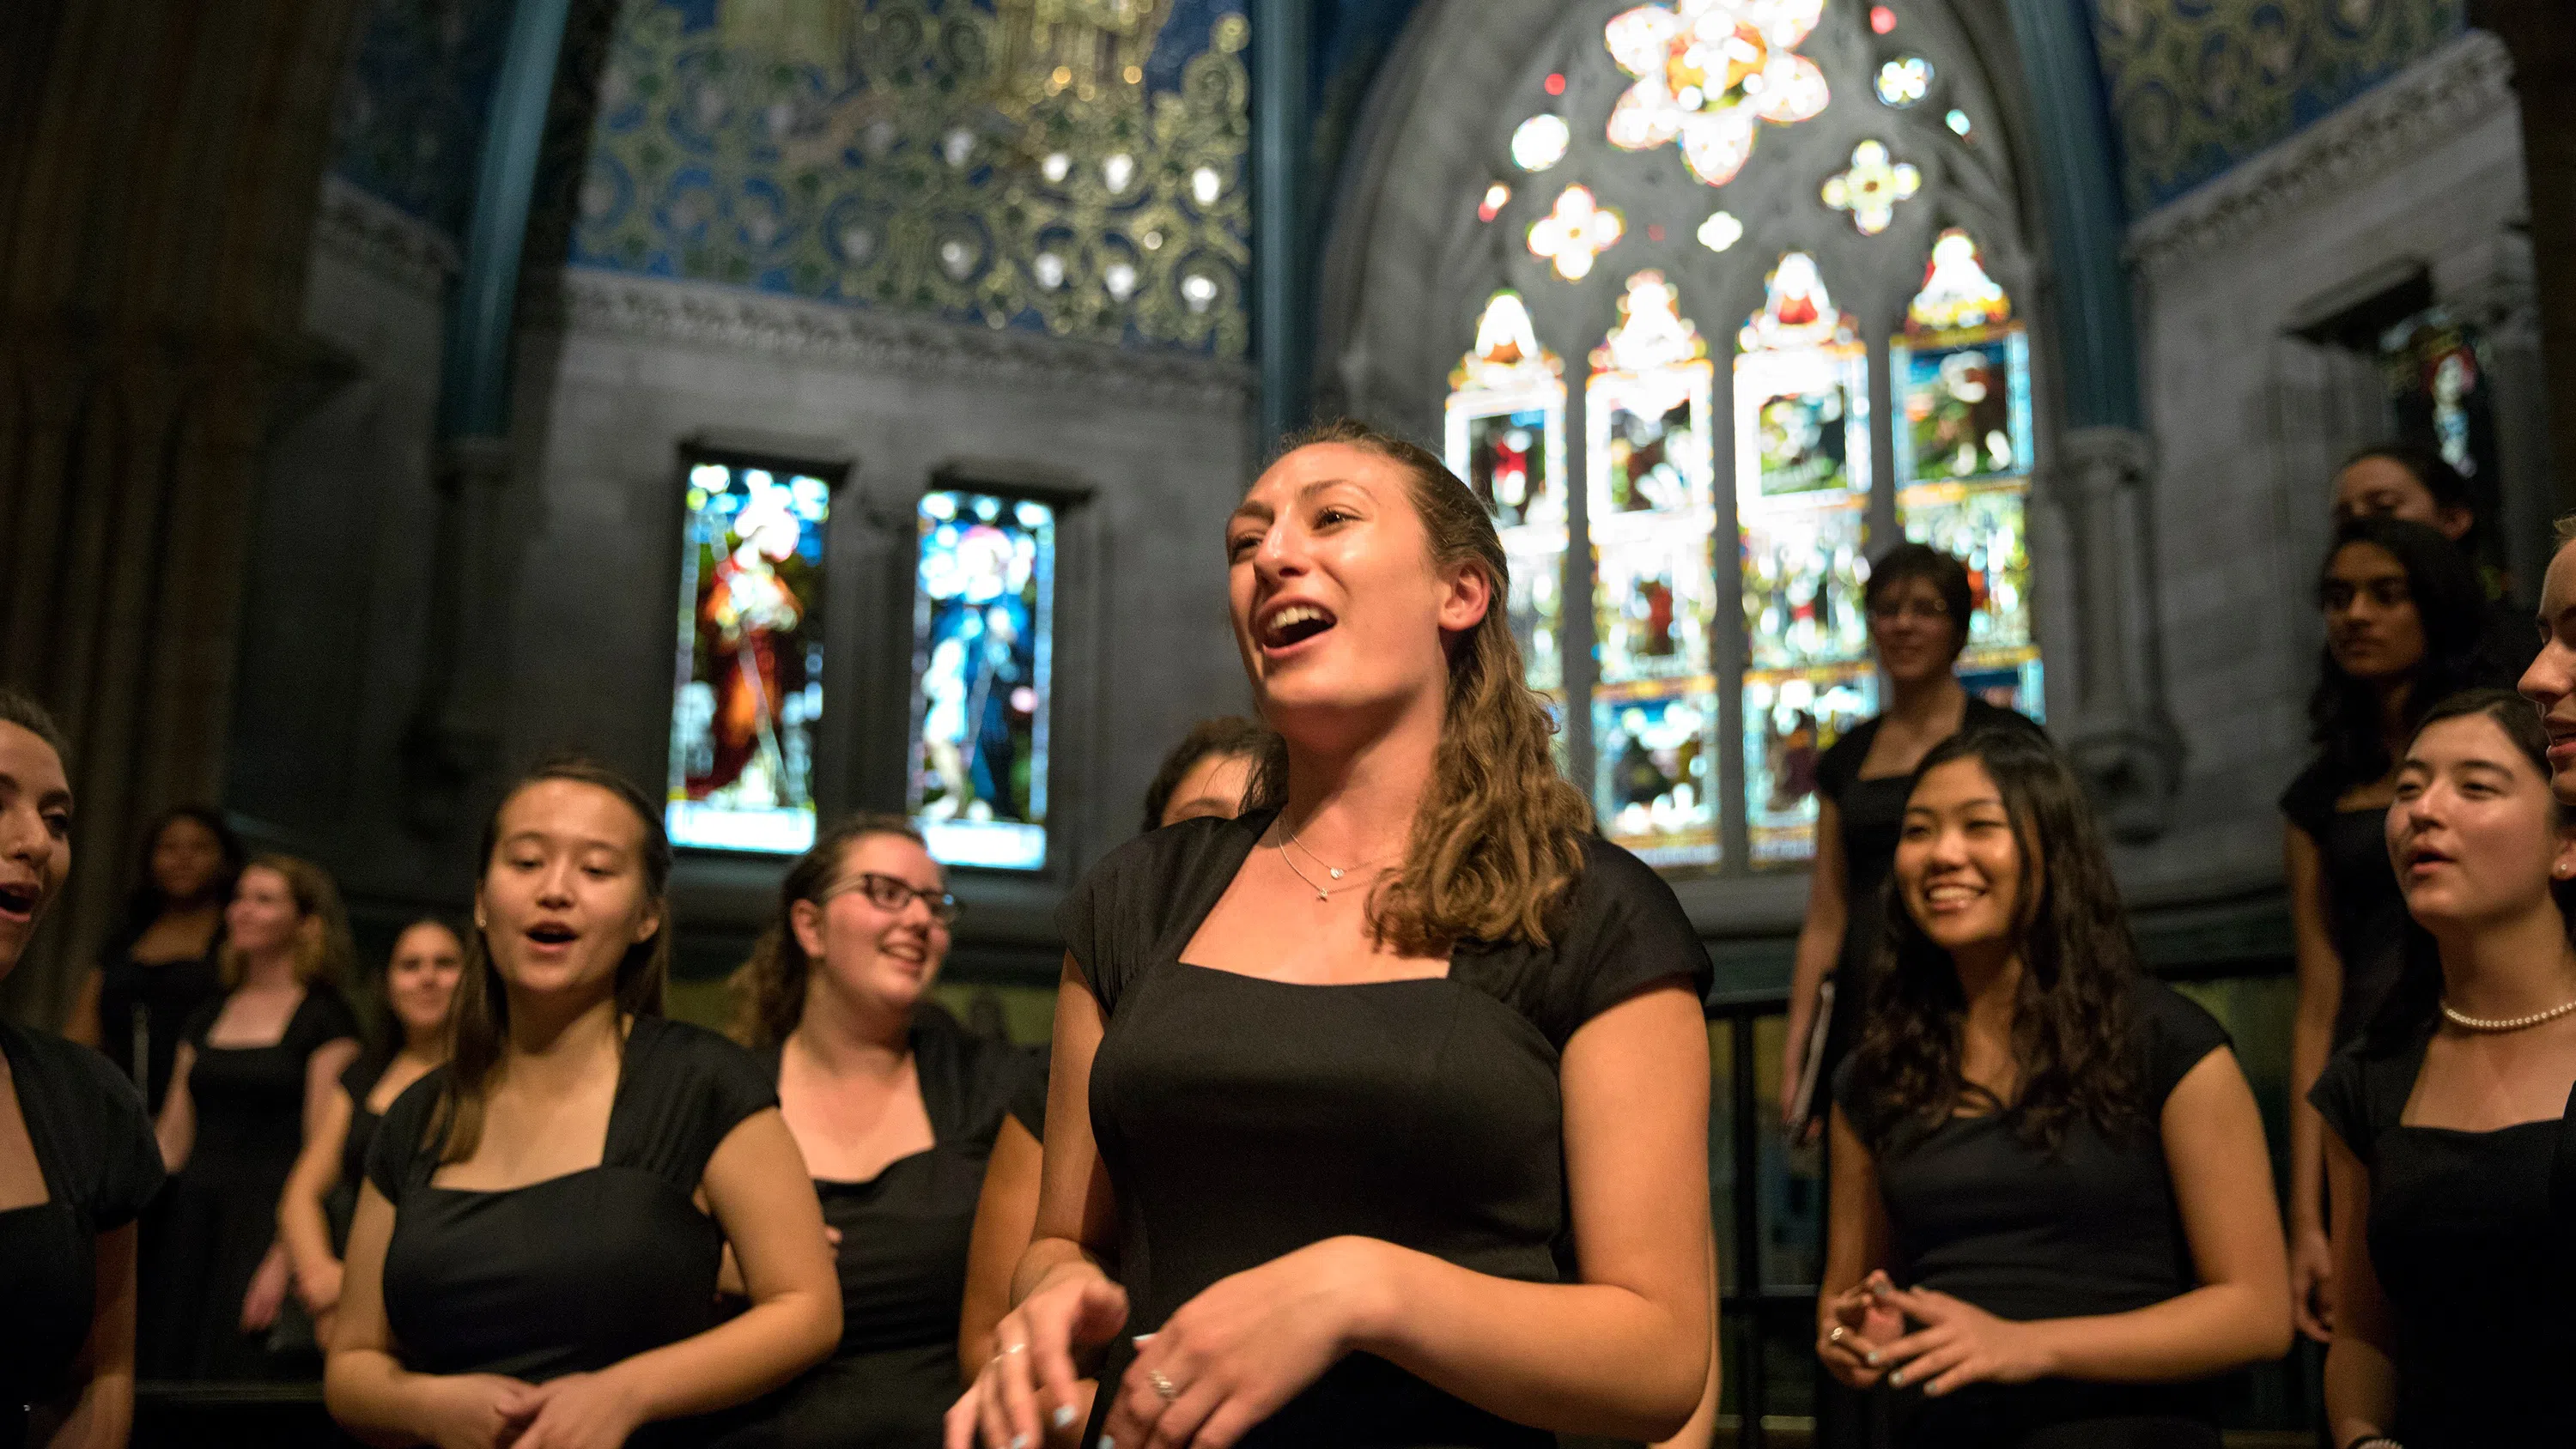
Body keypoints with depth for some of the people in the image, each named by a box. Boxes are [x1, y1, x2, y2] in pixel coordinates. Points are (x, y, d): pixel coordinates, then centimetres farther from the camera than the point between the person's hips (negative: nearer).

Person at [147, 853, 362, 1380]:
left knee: (242, 1372, -10)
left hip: (265, 1225, -6)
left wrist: (285, 1258, -17)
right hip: (191, 1224, 6)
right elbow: (172, 1138, 17)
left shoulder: (325, 1019, -3)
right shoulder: (207, 1019, 17)